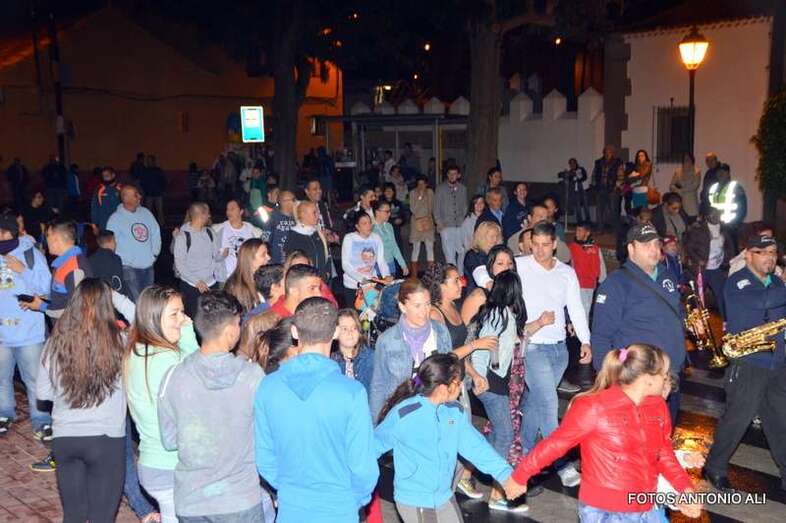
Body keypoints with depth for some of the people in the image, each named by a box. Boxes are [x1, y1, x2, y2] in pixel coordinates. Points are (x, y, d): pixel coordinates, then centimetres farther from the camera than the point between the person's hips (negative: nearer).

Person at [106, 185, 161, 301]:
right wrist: (125, 260, -12)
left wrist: (155, 252, 8)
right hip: (130, 267, -6)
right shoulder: (116, 218, -8)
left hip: (148, 265, 6)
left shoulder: (146, 213, 8)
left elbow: (156, 233, 17)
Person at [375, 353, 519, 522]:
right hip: (414, 501, -6)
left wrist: (505, 474, -13)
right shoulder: (403, 415, -20)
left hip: (445, 497, 6)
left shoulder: (455, 412, -3)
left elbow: (476, 446, -3)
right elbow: (375, 445, -8)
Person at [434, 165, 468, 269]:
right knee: (449, 252, -6)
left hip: (460, 225, 2)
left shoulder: (462, 188, 12)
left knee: (462, 251, -2)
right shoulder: (441, 188, 5)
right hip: (446, 226, -2)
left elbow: (464, 206, 16)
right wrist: (439, 223, -2)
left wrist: (463, 220, 5)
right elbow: (436, 207, 5)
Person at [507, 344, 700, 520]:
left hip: (648, 510, 6)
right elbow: (555, 444, -10)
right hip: (604, 513, -6)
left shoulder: (658, 406, 2)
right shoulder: (594, 407, -16)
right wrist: (519, 477, -5)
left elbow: (665, 455, 13)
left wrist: (684, 488, 1)